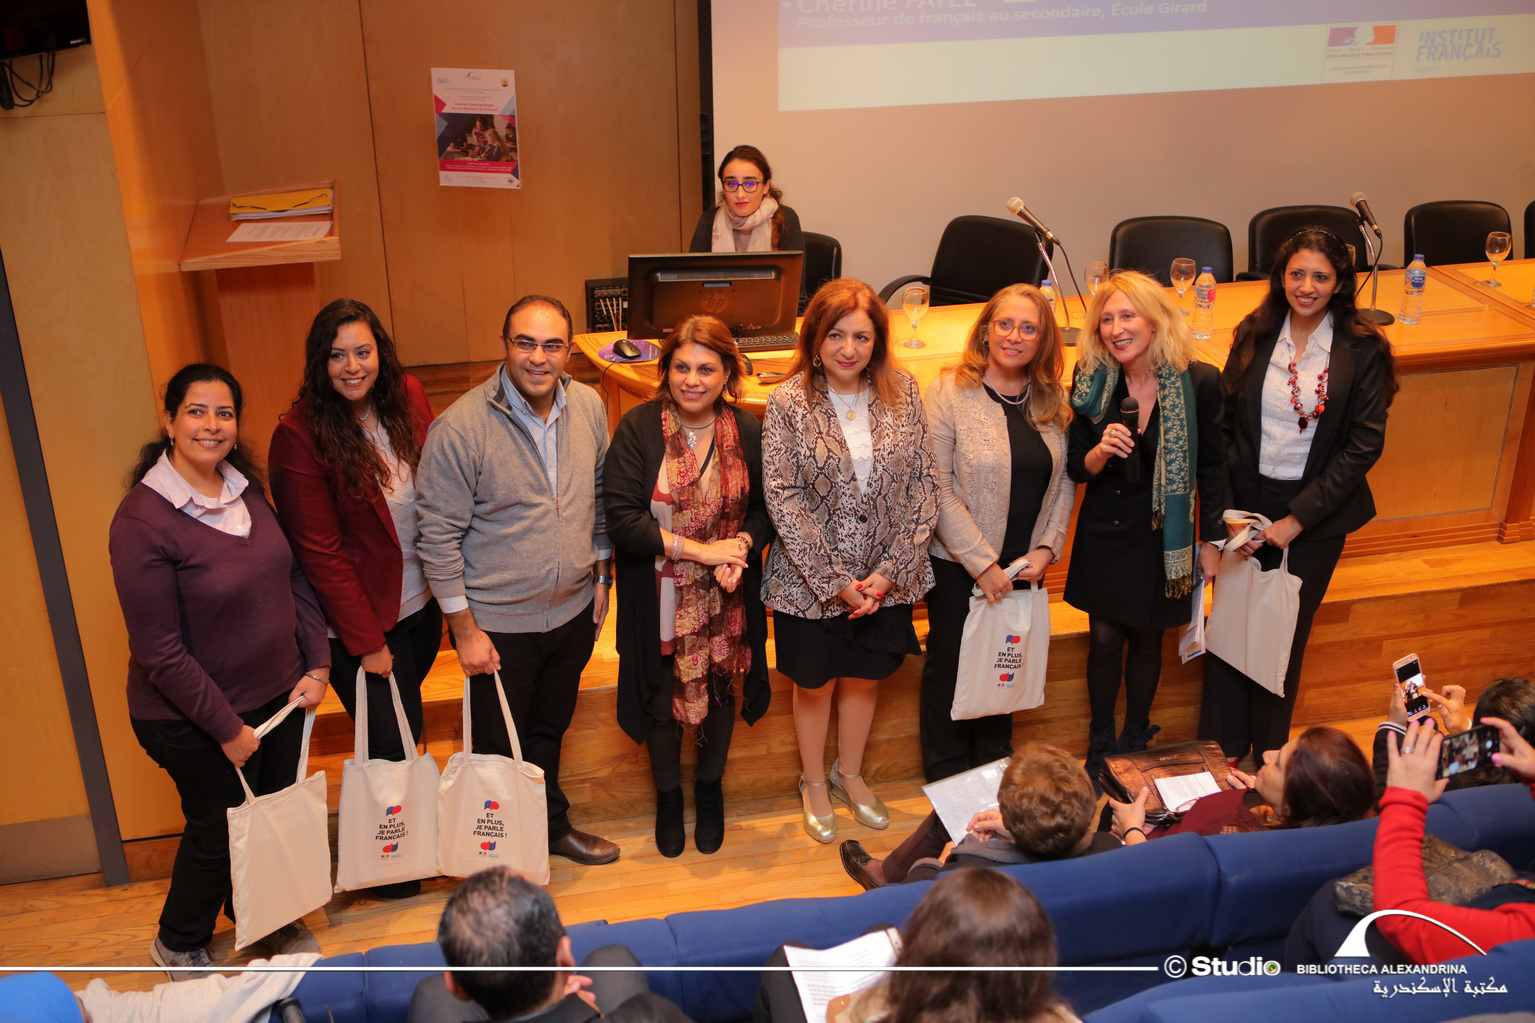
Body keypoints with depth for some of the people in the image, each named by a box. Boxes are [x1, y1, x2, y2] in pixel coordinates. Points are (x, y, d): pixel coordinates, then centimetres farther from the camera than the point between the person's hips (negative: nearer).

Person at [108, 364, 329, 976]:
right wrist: (226, 727, -16)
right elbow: (160, 653, -21)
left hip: (278, 695, 6)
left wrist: (317, 663, 0)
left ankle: (271, 922, 44)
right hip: (193, 720, -6)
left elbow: (294, 580, 9)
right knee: (222, 828, 11)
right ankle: (178, 944, 38)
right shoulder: (142, 522, -22)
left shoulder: (247, 490, 0)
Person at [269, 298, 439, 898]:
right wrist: (367, 641, -13)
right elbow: (319, 552, -16)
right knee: (393, 743, 5)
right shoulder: (300, 436, -19)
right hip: (360, 620, -5)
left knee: (403, 729, 18)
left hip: (421, 603, 5)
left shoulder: (407, 398, -3)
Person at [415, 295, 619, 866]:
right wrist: (464, 628, -14)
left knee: (549, 731, 24)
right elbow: (438, 537, -16)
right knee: (499, 748, 13)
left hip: (573, 608, 5)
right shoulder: (460, 428, -21)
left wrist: (601, 575, 12)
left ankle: (552, 828, 45)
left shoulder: (588, 407, -5)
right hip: (498, 624, -4)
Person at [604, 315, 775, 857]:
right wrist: (700, 549, -22)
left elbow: (766, 508, 3)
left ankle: (710, 787, 46)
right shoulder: (638, 427, -14)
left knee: (719, 692, 18)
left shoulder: (747, 431, -7)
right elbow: (621, 518, -18)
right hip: (660, 600, -2)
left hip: (726, 596, 2)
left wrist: (741, 546, -18)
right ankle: (668, 794, 42)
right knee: (663, 700, 14)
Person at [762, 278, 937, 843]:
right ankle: (814, 782, 40)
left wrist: (890, 572, -13)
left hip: (885, 578, 3)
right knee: (815, 684, 15)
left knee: (865, 676, 20)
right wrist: (835, 580, -17)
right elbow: (783, 499, -15)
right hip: (810, 580, -3)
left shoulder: (902, 393, -5)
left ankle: (850, 772, 45)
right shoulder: (788, 402, -14)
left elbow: (923, 486, -5)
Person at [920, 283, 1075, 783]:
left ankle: (995, 765, 38)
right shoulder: (949, 392, -14)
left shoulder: (1054, 399, 1)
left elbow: (1064, 480, 6)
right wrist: (982, 563, -17)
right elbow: (938, 490, -16)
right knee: (950, 665, 11)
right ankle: (946, 779, 30)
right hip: (958, 564, -4)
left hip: (1024, 567, 4)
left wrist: (1046, 548, -7)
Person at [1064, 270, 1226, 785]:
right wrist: (1101, 452, -24)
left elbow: (1210, 468, -2)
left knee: (1147, 640, 14)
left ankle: (1135, 741, 36)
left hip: (1165, 535, -1)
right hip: (1105, 532, 1)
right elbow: (1076, 468, -2)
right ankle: (1100, 744, 30)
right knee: (1104, 639, 8)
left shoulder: (1199, 382, -13)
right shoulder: (1092, 382, -9)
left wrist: (1211, 540, 1)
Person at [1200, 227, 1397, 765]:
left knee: (1285, 636, 9)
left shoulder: (1363, 350, -8)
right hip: (1245, 500, 2)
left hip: (1316, 513, -2)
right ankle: (1220, 751, 25)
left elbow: (1364, 444, -9)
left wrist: (1297, 519, -13)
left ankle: (1269, 757, 29)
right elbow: (1222, 424, -1)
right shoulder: (1255, 335, -1)